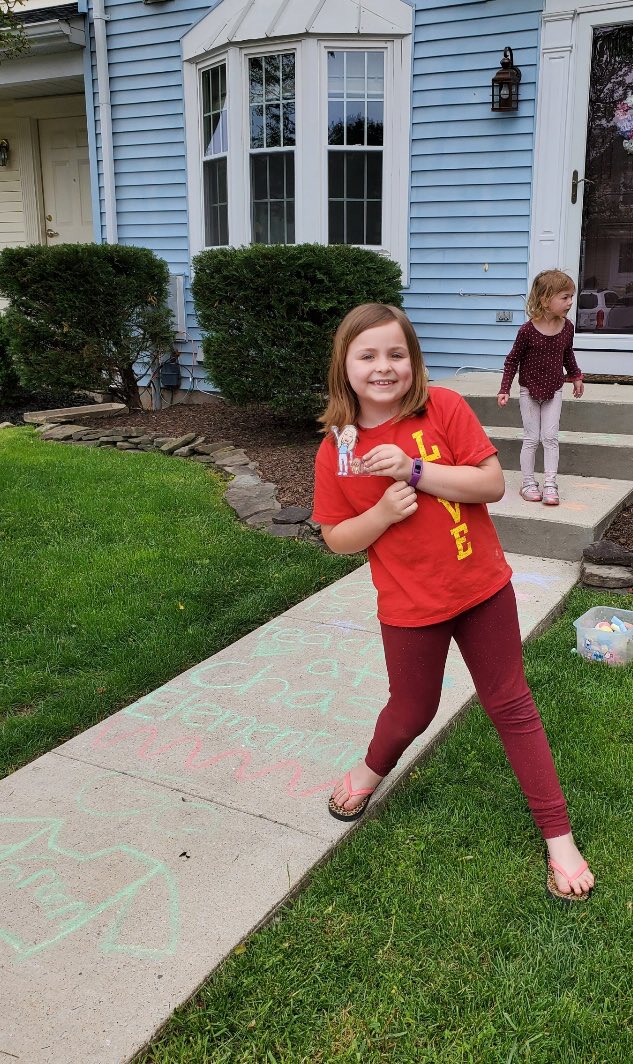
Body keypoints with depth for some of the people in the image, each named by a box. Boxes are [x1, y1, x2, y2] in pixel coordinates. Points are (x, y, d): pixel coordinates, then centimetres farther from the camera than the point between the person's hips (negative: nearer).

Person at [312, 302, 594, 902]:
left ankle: (558, 836, 23)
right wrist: (383, 512, -20)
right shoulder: (336, 451, -8)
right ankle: (372, 770, 50)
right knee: (411, 712, 16)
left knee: (510, 705, 10)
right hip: (410, 605, 0)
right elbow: (336, 539, -2)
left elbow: (493, 484, -14)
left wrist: (415, 470, -24)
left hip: (481, 586, 0)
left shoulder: (443, 408, -11)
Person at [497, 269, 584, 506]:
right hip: (529, 391, -3)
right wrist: (505, 390, -13)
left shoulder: (567, 327, -4)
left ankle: (550, 484, 3)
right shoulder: (528, 330, -18)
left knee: (550, 437, 0)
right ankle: (528, 483, 12)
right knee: (531, 438, 2)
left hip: (554, 391, 3)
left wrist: (576, 377, 23)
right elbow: (512, 360, -9)